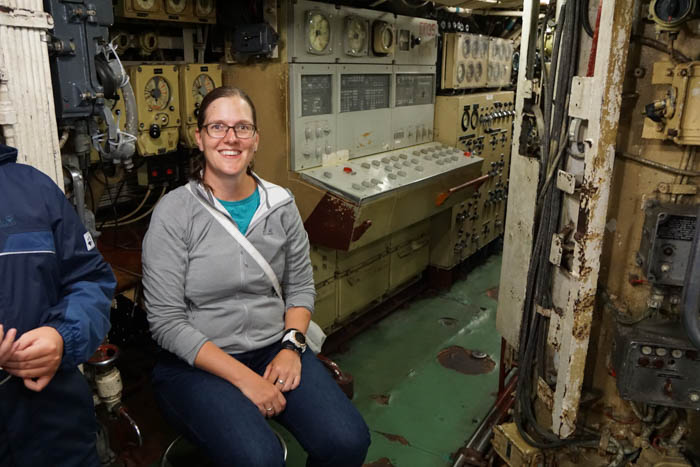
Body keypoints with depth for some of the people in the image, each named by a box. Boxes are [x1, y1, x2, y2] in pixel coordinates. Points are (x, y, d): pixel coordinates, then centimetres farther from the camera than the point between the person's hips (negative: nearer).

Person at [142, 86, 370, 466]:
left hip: (274, 348, 4)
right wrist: (244, 378, -17)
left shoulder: (280, 205, 1)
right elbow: (166, 321, -13)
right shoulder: (174, 212, -11)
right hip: (199, 362, -3)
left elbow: (301, 287, 10)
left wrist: (291, 346, -8)